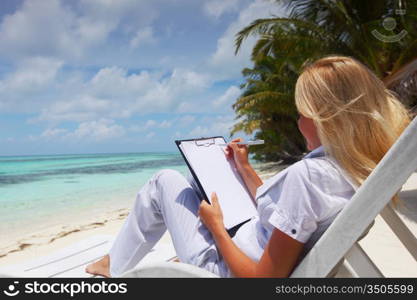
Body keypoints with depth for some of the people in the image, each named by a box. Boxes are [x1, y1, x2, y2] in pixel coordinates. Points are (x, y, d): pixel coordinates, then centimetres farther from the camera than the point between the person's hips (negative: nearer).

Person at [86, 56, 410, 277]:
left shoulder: (307, 173, -31)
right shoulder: (356, 173, -2)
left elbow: (264, 277, -28)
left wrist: (216, 226, -15)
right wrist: (245, 169, 9)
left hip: (224, 271, -8)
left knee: (166, 181, 4)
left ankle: (115, 266, 23)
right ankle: (185, 257, 32)